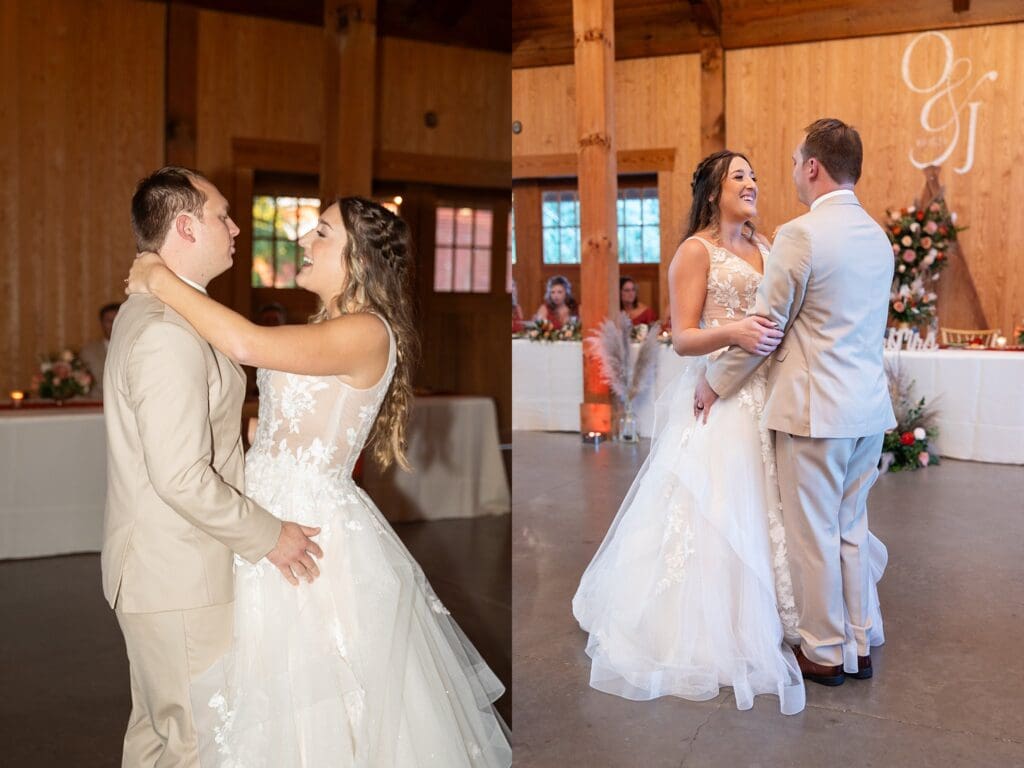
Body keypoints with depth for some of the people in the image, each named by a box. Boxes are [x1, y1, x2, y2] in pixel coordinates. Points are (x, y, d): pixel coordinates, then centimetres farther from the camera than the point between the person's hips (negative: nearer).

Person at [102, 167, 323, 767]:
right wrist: (268, 536, -17)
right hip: (180, 579, -10)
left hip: (155, 563, 10)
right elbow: (182, 478, -27)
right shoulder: (170, 333, -25)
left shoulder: (147, 309, 9)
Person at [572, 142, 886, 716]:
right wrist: (733, 333, -26)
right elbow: (683, 338, -10)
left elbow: (782, 315, 19)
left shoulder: (764, 247, 15)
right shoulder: (696, 250, -4)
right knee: (717, 512, -3)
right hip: (721, 397, -6)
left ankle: (762, 622, 23)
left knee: (766, 512, 9)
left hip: (767, 394, 6)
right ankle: (709, 635, 10)